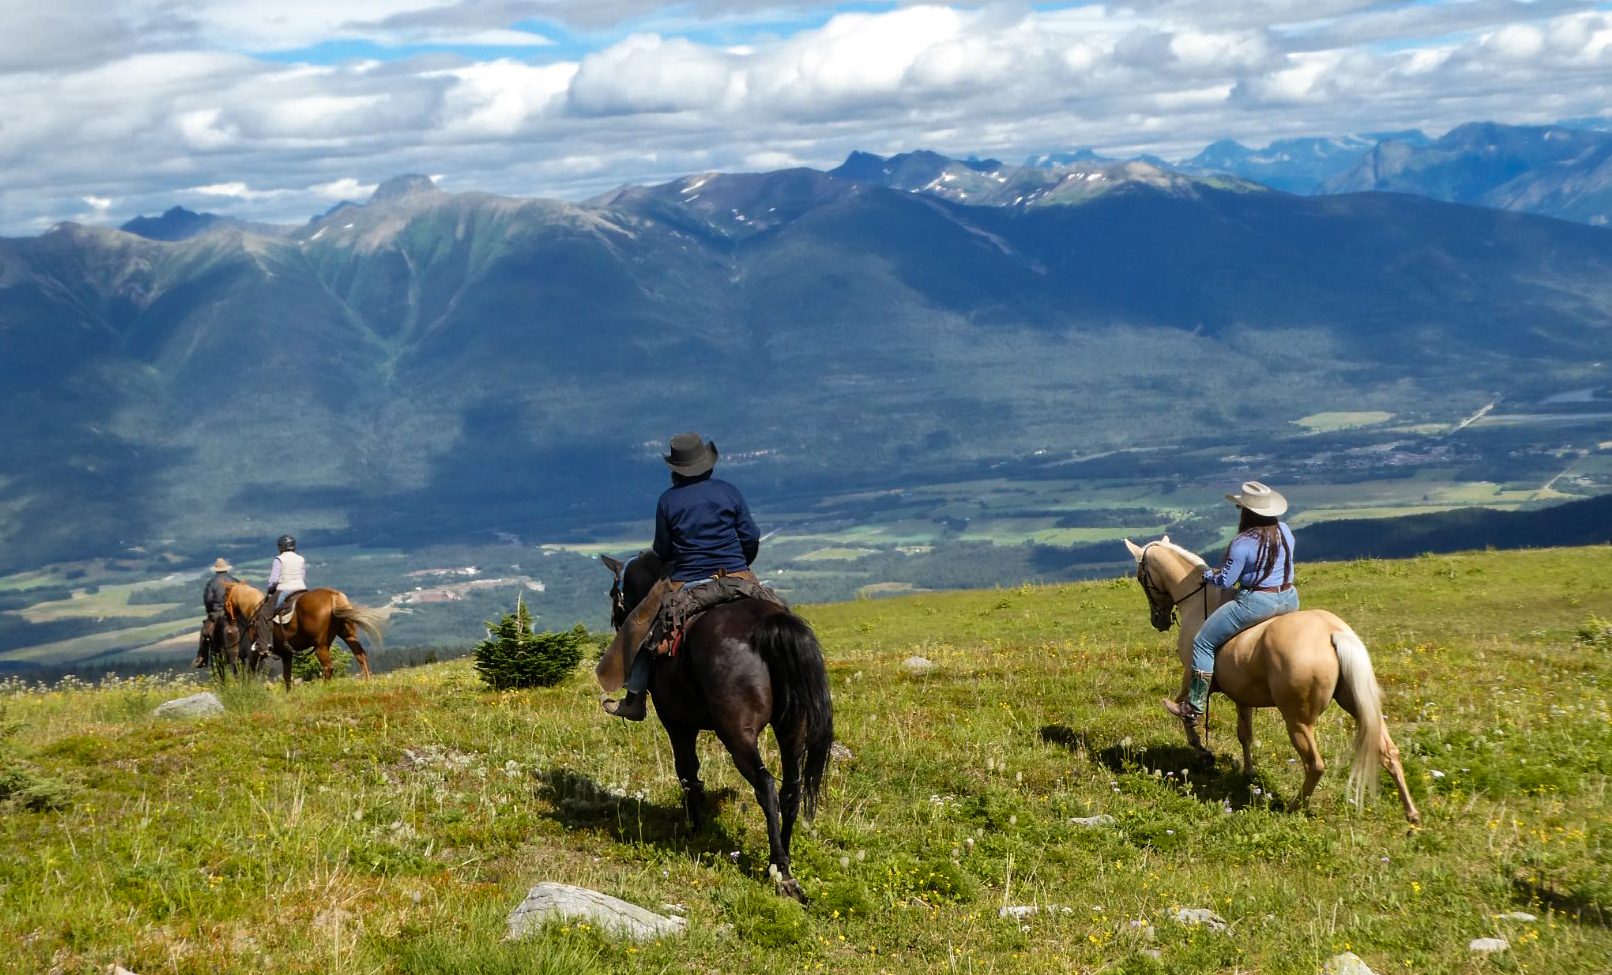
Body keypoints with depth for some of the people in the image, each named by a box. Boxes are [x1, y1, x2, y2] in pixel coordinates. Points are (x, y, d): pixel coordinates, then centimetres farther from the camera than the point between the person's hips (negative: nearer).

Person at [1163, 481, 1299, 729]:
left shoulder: (1243, 543, -18)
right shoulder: (1285, 532, 2)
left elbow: (1226, 581, -12)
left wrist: (1209, 575, 9)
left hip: (1256, 602, -7)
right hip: (1290, 600, 7)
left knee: (1203, 642, 5)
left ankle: (1194, 708, 4)